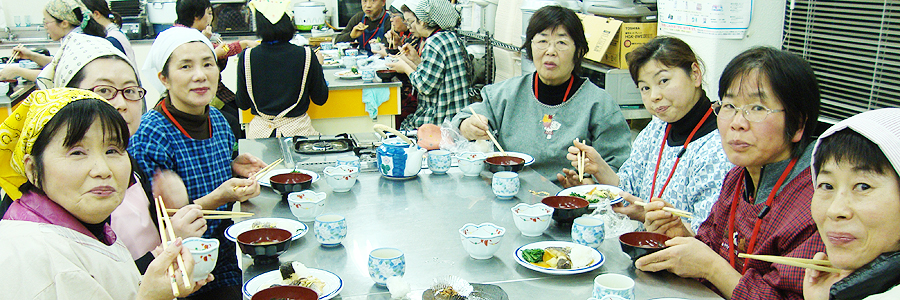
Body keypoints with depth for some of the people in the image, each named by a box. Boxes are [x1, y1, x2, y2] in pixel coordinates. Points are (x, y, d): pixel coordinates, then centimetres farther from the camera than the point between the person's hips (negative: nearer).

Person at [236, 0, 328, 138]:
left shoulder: (246, 57, -7)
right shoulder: (306, 56, -9)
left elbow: (242, 104, 4)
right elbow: (320, 99, 4)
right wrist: (318, 65, 17)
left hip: (260, 133, 1)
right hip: (297, 130, -1)